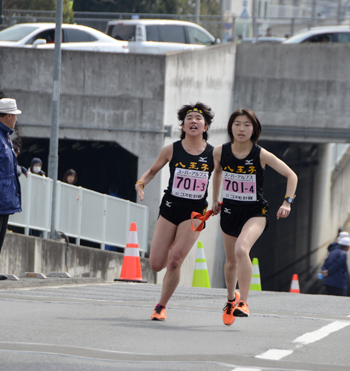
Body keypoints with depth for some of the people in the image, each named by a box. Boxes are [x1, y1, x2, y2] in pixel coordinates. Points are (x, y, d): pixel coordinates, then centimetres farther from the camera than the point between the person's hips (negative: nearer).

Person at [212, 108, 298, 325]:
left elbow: (291, 175, -8)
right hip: (230, 210, 4)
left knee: (241, 250, -30)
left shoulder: (261, 155, -16)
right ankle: (231, 298, 45)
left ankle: (243, 303, -25)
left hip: (255, 212, -4)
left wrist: (287, 202, -17)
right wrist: (215, 199, 20)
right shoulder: (221, 152, -7)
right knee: (231, 260, 16)